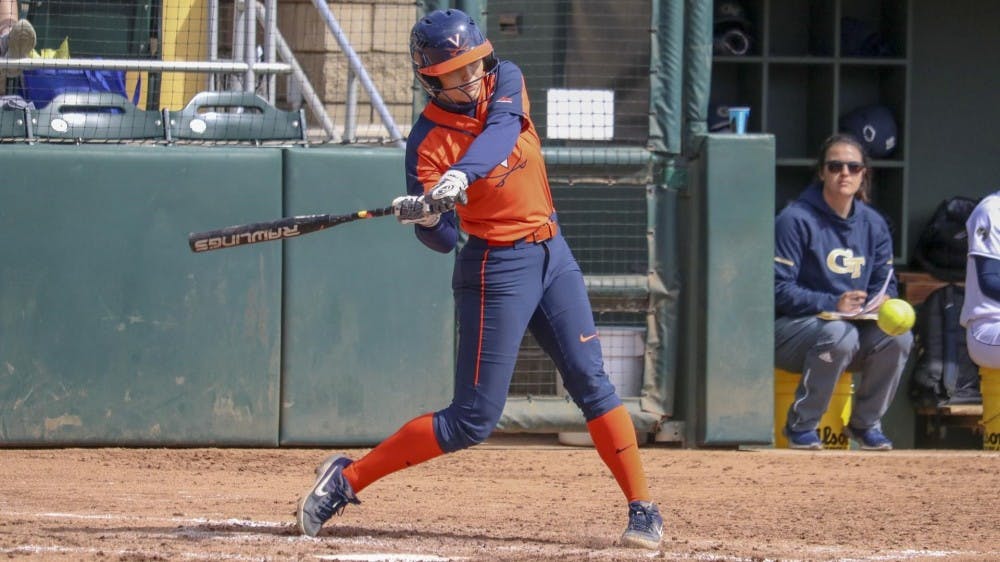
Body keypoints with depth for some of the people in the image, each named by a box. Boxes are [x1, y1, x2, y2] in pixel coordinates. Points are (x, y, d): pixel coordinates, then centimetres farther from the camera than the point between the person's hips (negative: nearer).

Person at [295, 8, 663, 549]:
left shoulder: (506, 81, -2)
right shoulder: (428, 141, -15)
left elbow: (499, 132, -24)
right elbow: (442, 238, -17)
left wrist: (460, 177, -41)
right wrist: (425, 216, -41)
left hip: (552, 255, 5)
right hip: (496, 269, -5)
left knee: (591, 382, 0)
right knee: (473, 420, -5)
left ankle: (643, 510, 4)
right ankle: (348, 478, 4)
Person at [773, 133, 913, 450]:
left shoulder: (874, 225, 9)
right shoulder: (795, 220, -11)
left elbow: (884, 283, 10)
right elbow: (780, 290, -16)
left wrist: (883, 302, -16)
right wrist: (833, 304, -27)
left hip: (854, 324, 6)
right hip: (790, 328, -5)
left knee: (898, 337, -22)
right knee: (840, 335, -36)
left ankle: (865, 423, -1)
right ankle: (801, 426, -19)